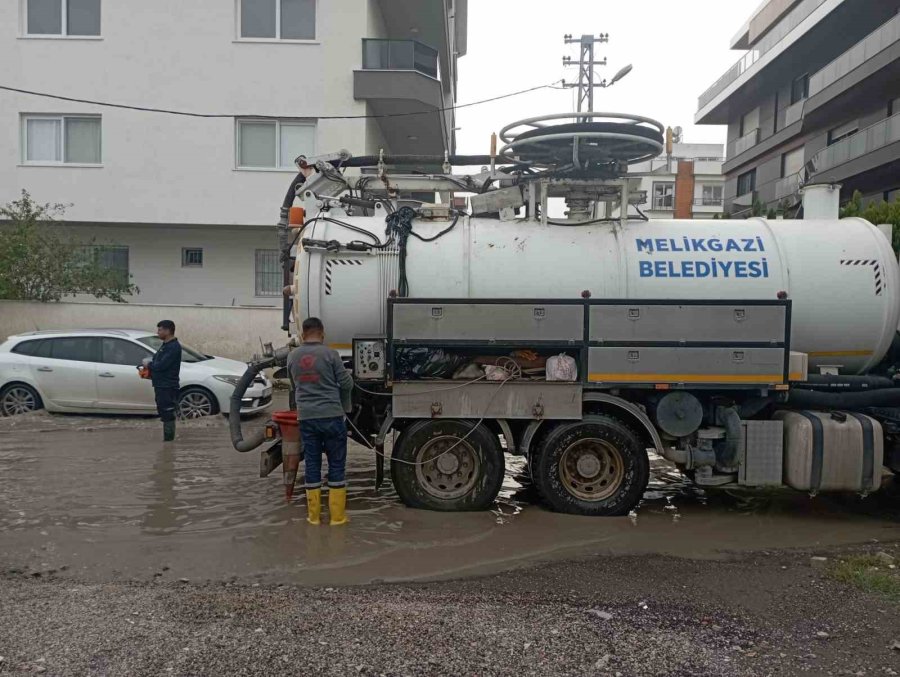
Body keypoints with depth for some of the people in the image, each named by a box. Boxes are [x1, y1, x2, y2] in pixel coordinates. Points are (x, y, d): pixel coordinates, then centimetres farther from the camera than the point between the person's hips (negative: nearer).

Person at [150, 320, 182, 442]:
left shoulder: (174, 347, -16)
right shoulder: (165, 345, 16)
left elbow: (162, 365, -23)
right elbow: (158, 363, 21)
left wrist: (149, 364, -7)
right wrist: (150, 368, 2)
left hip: (168, 387, -10)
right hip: (160, 385, 10)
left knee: (168, 414, -5)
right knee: (164, 413, 15)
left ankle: (169, 439, 0)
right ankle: (167, 440, 23)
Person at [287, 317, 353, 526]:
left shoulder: (292, 356, 6)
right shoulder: (330, 354, -8)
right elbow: (347, 383, -5)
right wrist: (344, 405, 13)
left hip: (306, 417, 4)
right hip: (332, 416, -3)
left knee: (312, 464, 11)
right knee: (336, 465, 5)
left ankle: (313, 515, 16)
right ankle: (337, 515, 8)